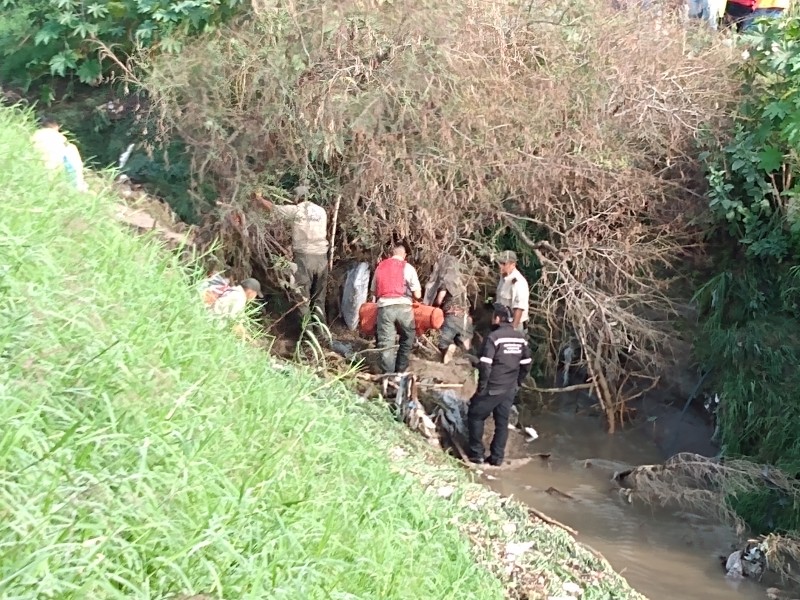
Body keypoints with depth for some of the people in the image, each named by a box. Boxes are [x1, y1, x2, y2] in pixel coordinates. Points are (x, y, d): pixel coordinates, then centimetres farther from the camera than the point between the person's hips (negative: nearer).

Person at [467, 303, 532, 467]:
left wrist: (481, 387, -10)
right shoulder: (521, 338, 4)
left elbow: (485, 366, -20)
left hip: (492, 389, -6)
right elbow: (526, 365, 9)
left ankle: (476, 453, 12)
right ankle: (497, 457, 18)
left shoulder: (494, 337, -17)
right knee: (502, 422, 14)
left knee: (475, 416, 11)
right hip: (510, 390, 6)